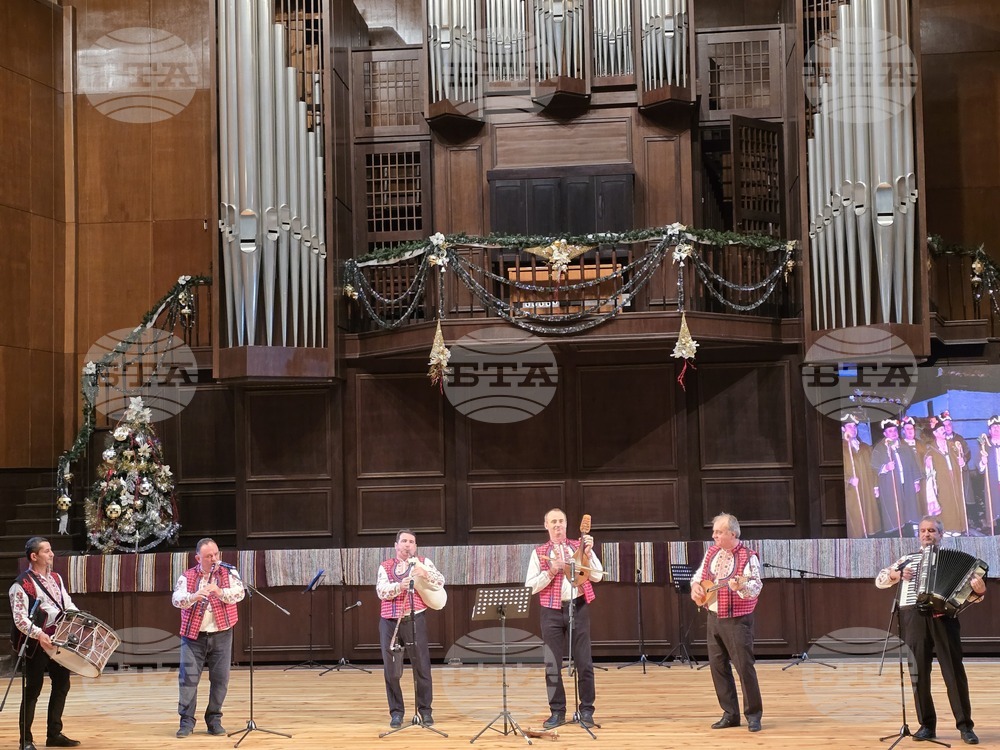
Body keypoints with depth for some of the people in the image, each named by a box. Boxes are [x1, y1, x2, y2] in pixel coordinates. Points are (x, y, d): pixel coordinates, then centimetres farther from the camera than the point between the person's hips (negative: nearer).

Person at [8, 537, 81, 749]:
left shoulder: (56, 578, 10)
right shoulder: (22, 584, -14)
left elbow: (68, 605, 15)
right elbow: (20, 619, -20)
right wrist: (39, 634, -33)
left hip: (59, 640, 7)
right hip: (37, 644, -7)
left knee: (62, 684, 12)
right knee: (33, 690, -2)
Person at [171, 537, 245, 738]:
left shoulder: (229, 573, 2)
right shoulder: (187, 576, 2)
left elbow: (239, 593, -14)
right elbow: (176, 599, -12)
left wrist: (219, 591, -31)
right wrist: (193, 597, -33)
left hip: (221, 635, 0)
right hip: (193, 635, 0)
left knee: (220, 679, 2)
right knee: (188, 677, -4)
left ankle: (214, 720, 13)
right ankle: (187, 721, 2)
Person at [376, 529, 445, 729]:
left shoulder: (423, 562, 8)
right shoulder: (385, 566, 10)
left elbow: (440, 584, -4)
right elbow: (381, 591, -5)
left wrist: (424, 574, -21)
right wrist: (399, 586, -23)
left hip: (414, 620, -1)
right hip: (389, 622, 1)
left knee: (422, 667, -1)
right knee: (391, 670, 2)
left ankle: (425, 711, 11)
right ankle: (396, 712, 13)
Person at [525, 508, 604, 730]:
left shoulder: (580, 546, 7)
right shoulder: (539, 552, 5)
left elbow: (597, 577, 0)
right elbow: (530, 586, -1)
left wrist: (588, 553, -13)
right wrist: (551, 571, -13)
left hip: (578, 607, 0)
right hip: (552, 611, 0)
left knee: (584, 661, 0)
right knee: (552, 663, 1)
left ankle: (586, 710, 10)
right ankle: (557, 711, 10)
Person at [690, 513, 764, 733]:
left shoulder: (747, 557, -13)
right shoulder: (712, 551, 8)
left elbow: (756, 587, -23)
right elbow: (699, 573, 21)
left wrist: (741, 586, -42)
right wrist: (695, 586, 1)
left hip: (737, 620, -7)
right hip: (714, 617, 7)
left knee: (744, 666, -6)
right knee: (717, 665, 7)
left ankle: (753, 715, 5)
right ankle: (730, 714, 16)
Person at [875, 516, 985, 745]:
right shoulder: (907, 559, 18)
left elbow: (967, 593, 5)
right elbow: (879, 580, 21)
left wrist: (978, 591, -17)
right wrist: (895, 574, 2)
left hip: (944, 616, -2)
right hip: (915, 618, 2)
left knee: (954, 671, -5)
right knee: (919, 673, 1)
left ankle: (965, 726, 0)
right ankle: (927, 725, 9)